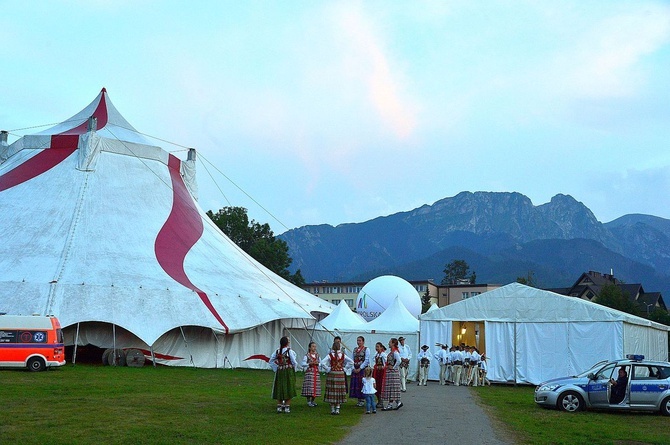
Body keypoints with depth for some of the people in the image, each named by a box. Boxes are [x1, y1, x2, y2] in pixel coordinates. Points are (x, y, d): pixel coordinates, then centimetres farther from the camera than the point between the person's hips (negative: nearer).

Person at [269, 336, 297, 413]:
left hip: (279, 372, 5)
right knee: (288, 389, 3)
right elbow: (294, 362, -9)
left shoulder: (277, 351, 3)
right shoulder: (289, 351, -10)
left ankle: (279, 407, 12)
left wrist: (276, 368, 13)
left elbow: (271, 361, 7)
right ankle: (287, 407, 4)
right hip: (288, 372, -4)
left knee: (279, 389, 10)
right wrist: (294, 369, 8)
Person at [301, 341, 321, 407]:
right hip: (309, 372, -5)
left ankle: (313, 401, 16)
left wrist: (317, 363, -5)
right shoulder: (307, 355, -3)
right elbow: (303, 364, -7)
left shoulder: (317, 355, 12)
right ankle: (308, 401, -1)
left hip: (316, 372, 5)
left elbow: (321, 363, 15)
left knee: (315, 386, 4)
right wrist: (310, 363, -16)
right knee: (309, 386, -9)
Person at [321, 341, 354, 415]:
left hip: (332, 374, -2)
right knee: (339, 391, 8)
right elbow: (351, 362, 1)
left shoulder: (330, 355, -8)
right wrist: (344, 368, 5)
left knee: (332, 390, 5)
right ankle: (337, 409, 6)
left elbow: (322, 363, -18)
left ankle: (332, 409, 8)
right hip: (341, 374, 2)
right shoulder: (342, 355, -1)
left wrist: (328, 369, -6)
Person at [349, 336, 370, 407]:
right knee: (355, 384, 4)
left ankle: (363, 400, 2)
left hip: (363, 369, -5)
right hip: (355, 370, 5)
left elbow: (366, 360, -9)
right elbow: (352, 360, 11)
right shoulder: (355, 349, 12)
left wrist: (360, 368, -13)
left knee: (362, 384, -5)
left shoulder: (366, 349, -3)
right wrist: (353, 368, -4)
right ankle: (359, 400, 13)